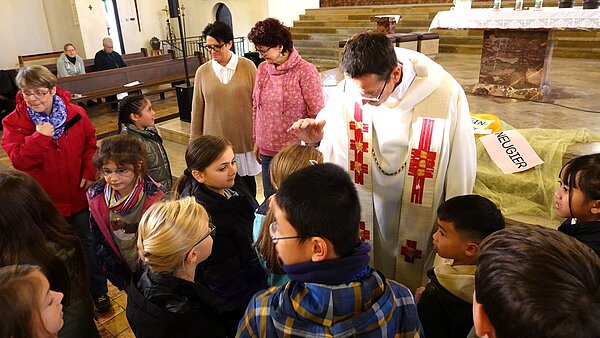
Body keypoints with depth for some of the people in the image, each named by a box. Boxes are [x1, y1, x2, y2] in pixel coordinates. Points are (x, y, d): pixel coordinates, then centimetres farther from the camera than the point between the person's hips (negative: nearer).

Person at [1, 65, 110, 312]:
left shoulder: (76, 114, -7)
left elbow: (91, 146, 4)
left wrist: (90, 173, -8)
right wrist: (40, 137, -27)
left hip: (79, 197, 1)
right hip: (45, 203, 0)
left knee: (88, 246, 16)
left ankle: (99, 292, 35)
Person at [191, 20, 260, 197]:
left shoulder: (248, 66, -4)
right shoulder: (202, 71, 0)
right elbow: (197, 109, 5)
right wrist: (195, 141, 8)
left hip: (244, 138, 0)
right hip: (215, 139, 1)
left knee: (247, 179, 14)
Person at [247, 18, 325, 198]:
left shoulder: (305, 71, -13)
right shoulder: (262, 69, 5)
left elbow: (317, 114, -10)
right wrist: (257, 141, 14)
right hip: (267, 149, 5)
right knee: (270, 199, 15)